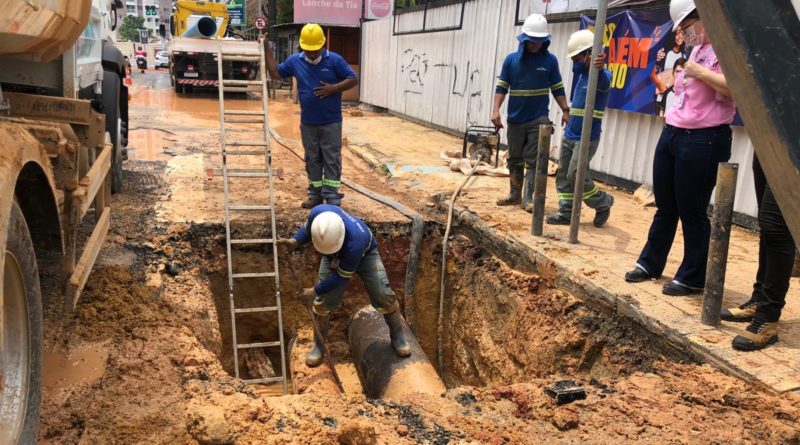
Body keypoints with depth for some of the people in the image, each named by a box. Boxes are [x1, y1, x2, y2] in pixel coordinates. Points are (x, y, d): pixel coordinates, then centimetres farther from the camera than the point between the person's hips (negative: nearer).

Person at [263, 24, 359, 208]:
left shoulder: (335, 60, -6)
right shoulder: (295, 61, 3)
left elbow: (353, 79, -4)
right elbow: (275, 73, 10)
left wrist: (334, 88, -18)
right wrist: (267, 49, 3)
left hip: (331, 122, -3)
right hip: (307, 123, 4)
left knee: (331, 159, 0)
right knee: (312, 159, 11)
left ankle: (332, 195, 5)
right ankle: (315, 194, 20)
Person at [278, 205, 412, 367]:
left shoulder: (355, 241, -48)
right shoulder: (317, 213, -37)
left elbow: (342, 275, -31)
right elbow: (307, 228, -9)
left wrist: (315, 290, -25)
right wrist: (295, 241, -28)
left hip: (365, 254, -3)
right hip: (333, 257, 4)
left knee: (383, 296, -12)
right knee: (323, 301, -3)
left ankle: (398, 336, 11)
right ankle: (318, 345, 16)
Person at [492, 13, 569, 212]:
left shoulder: (550, 60, 0)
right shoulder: (511, 60, 1)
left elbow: (558, 89, 5)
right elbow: (501, 87, 1)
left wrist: (565, 110, -2)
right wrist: (496, 110, -10)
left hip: (539, 119, -2)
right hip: (515, 119, 2)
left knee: (534, 160, -5)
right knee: (515, 160, 11)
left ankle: (529, 199, -3)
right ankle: (515, 195, 23)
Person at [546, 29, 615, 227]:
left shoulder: (601, 75, -17)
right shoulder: (581, 73, 10)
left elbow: (603, 82, -37)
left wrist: (600, 68, -62)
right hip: (569, 134, 9)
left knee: (575, 174, -10)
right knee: (563, 173, 7)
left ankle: (603, 203, 11)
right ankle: (566, 213, 14)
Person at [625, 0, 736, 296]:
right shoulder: (698, 49, 16)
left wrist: (699, 72, -20)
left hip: (702, 142, -8)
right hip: (671, 135, 9)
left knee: (692, 212, 1)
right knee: (665, 208, 16)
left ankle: (692, 279, 15)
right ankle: (650, 264, 28)